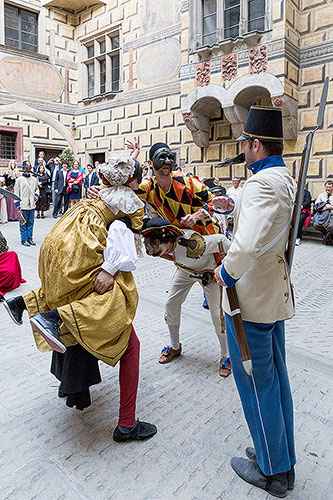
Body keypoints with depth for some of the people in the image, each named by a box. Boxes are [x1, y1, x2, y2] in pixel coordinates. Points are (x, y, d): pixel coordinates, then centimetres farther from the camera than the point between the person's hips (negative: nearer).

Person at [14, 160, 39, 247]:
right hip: (23, 206, -4)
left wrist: (36, 195, 5)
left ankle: (30, 238, 18)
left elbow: (37, 189, 25)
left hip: (32, 205, 4)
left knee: (31, 223, 9)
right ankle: (24, 240, 8)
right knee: (23, 223, 1)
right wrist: (17, 204, -7)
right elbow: (16, 193, -2)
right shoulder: (19, 180, -2)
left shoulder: (34, 179, 10)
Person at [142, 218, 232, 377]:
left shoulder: (191, 244, -47)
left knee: (217, 314, -8)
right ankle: (175, 347, 27)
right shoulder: (163, 244, -27)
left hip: (208, 271, -6)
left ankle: (226, 357, 16)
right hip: (185, 270, 6)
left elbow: (221, 240, -35)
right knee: (171, 304, 5)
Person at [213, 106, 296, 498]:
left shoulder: (261, 183, -23)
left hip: (250, 299, -10)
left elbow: (247, 244, -38)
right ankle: (284, 462, 38)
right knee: (275, 377, 19)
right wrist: (234, 206, 24)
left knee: (256, 383, 7)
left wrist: (226, 272, -21)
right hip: (274, 295, 10)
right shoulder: (285, 179, 9)